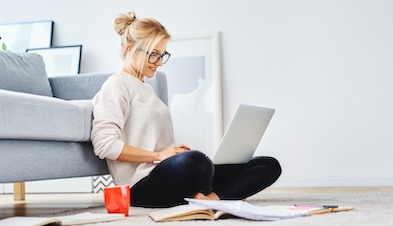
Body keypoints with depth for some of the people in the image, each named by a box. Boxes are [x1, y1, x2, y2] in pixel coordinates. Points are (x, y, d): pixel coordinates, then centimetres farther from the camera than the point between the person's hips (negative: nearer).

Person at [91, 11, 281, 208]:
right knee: (193, 161, -44)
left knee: (269, 166, -2)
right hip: (141, 185, -9)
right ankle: (205, 196, -11)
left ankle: (209, 198, -26)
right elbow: (104, 144, -15)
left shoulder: (146, 89, 27)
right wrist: (158, 155, -15)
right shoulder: (116, 86, -1)